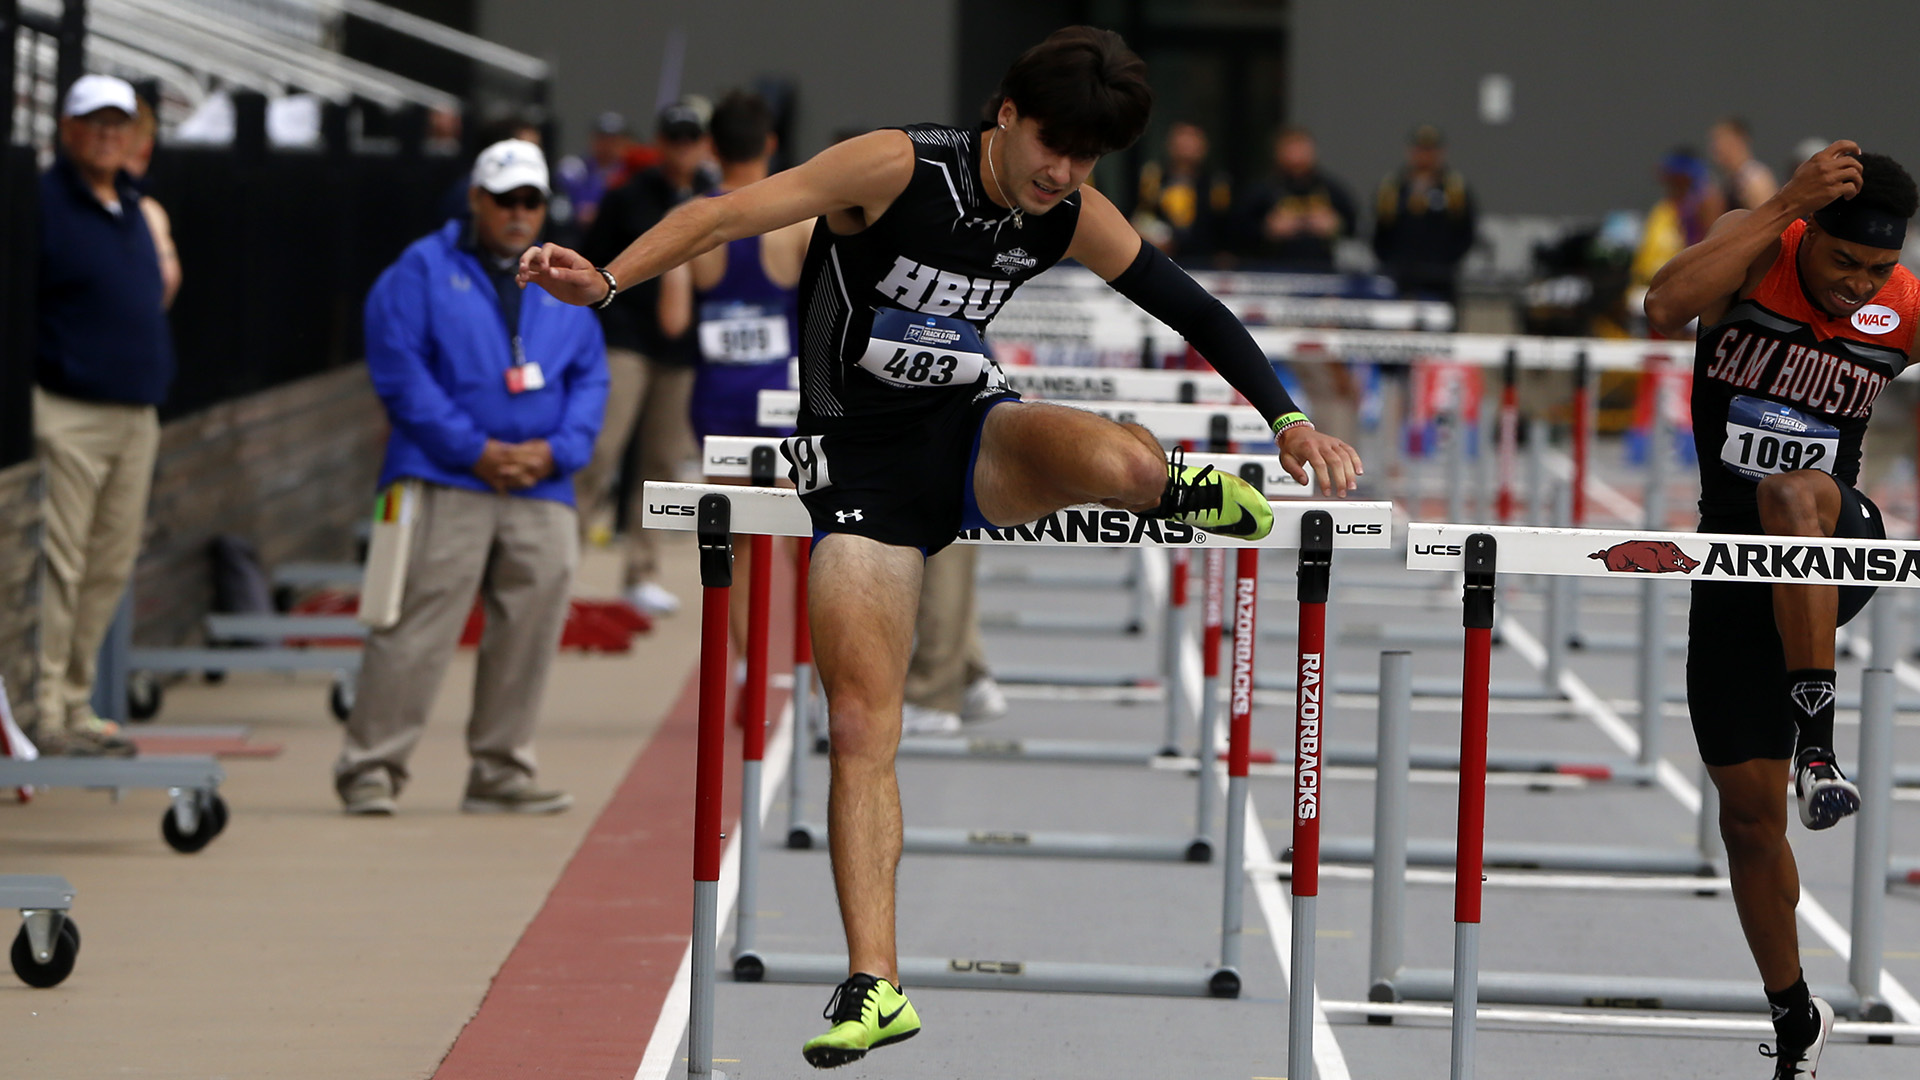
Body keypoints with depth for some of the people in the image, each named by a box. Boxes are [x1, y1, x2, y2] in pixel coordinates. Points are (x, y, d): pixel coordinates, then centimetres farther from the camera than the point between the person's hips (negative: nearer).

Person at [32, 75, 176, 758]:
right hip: (68, 413, -8)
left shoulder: (133, 208, 17)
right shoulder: (43, 202, -8)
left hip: (135, 416, 8)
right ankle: (45, 714, -6)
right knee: (57, 566, -8)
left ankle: (75, 707, 17)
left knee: (110, 567, 10)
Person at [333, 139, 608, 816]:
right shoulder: (423, 271, 3)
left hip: (542, 489, 5)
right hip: (444, 484, -5)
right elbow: (398, 369, -6)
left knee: (530, 632, 4)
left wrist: (556, 449, -4)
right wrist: (475, 449, -11)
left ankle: (500, 773, 13)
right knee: (417, 627, -10)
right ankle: (370, 767, -5)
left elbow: (591, 379, 15)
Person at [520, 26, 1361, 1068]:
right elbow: (726, 212, -23)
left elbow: (1192, 309, 9)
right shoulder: (899, 169, -19)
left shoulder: (1075, 218, -4)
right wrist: (605, 280, -37)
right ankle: (874, 983, -5)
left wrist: (1288, 418, 1)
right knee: (859, 723, -11)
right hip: (863, 461, -3)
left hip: (975, 436, 3)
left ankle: (1187, 495, 9)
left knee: (1120, 462, -31)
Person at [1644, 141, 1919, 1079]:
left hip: (1838, 544, -1)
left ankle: (1818, 741, -42)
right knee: (1747, 809, 3)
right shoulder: (1755, 252, -11)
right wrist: (1784, 204, -35)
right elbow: (1662, 309, -32)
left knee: (1791, 494, -39)